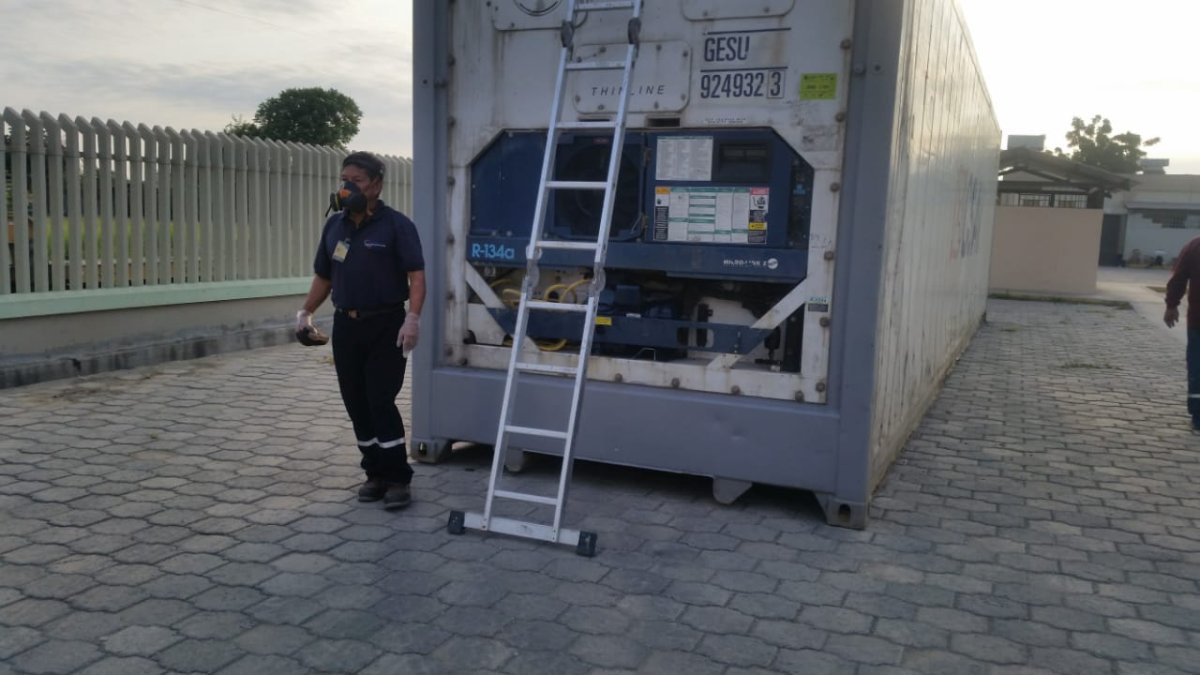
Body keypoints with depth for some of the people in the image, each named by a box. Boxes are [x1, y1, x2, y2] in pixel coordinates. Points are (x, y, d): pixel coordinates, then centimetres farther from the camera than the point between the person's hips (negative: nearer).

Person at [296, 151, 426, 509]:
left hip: (386, 326, -6)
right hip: (346, 325, 6)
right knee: (357, 404, 8)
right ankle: (375, 474, 20)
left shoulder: (396, 224, -6)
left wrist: (413, 318, -24)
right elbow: (323, 276, 18)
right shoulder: (334, 225, 11)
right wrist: (306, 311, 9)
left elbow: (416, 275, -13)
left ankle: (398, 479, 1)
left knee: (380, 402, -9)